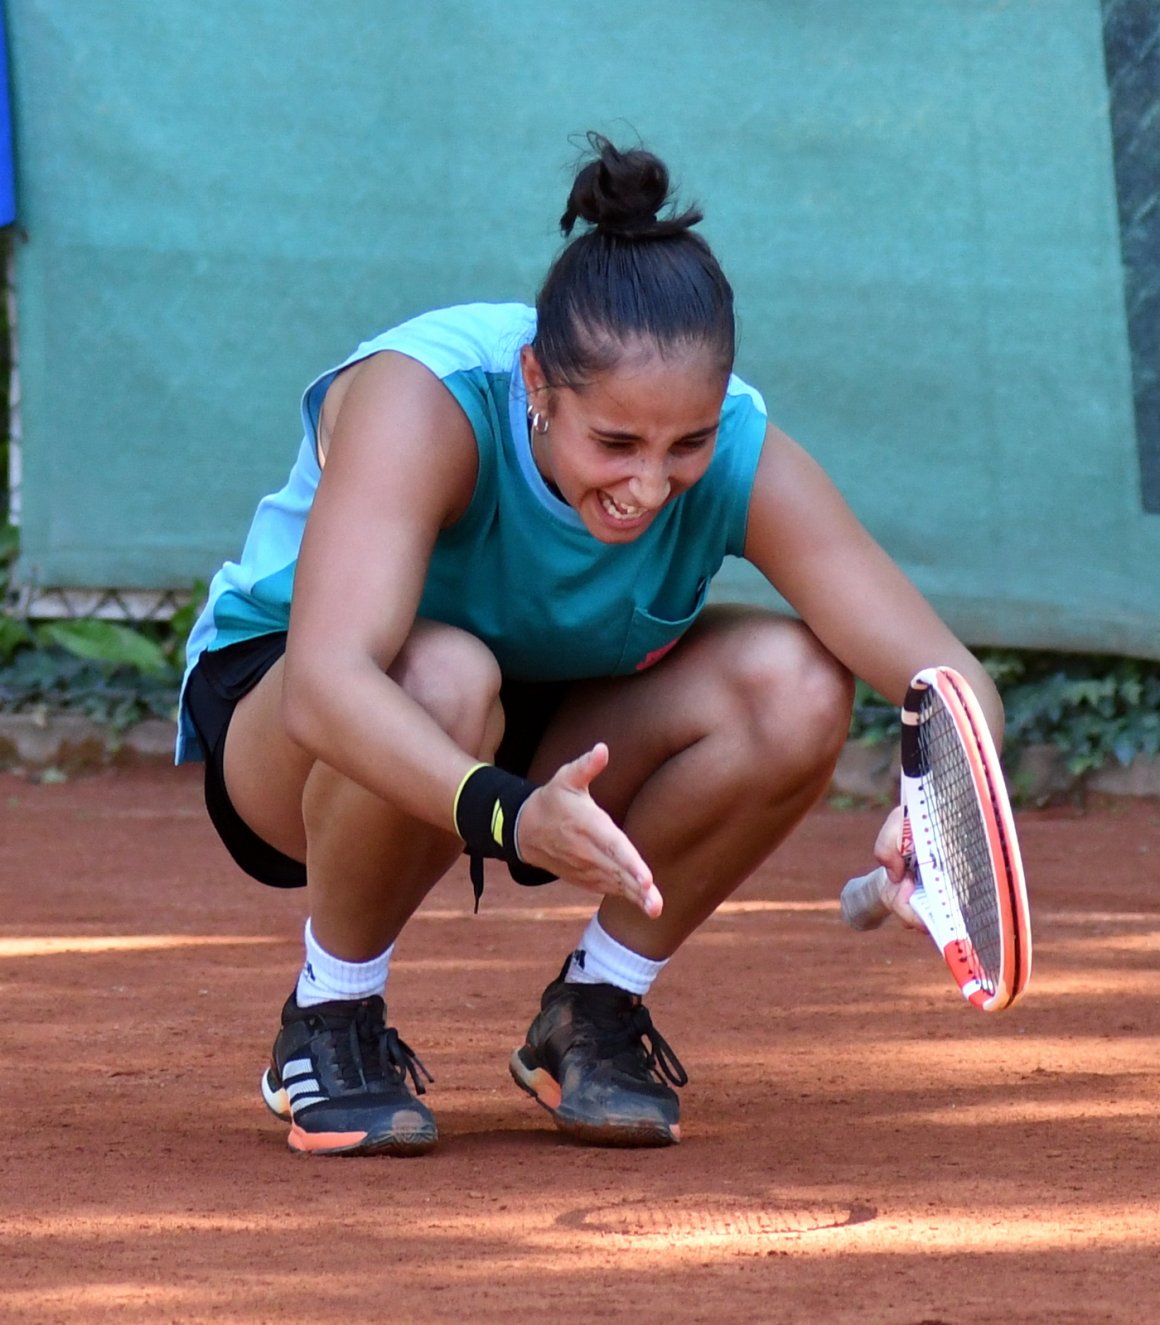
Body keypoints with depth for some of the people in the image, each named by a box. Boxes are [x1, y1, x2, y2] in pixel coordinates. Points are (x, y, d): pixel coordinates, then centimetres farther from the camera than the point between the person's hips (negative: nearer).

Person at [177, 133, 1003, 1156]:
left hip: (548, 756, 4)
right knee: (445, 676, -39)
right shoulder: (424, 399, -33)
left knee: (797, 681, -25)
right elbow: (326, 683, -47)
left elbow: (952, 683, -27)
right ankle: (330, 1022, -12)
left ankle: (596, 1008, -3)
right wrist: (509, 815, -63)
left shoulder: (740, 457, -23)